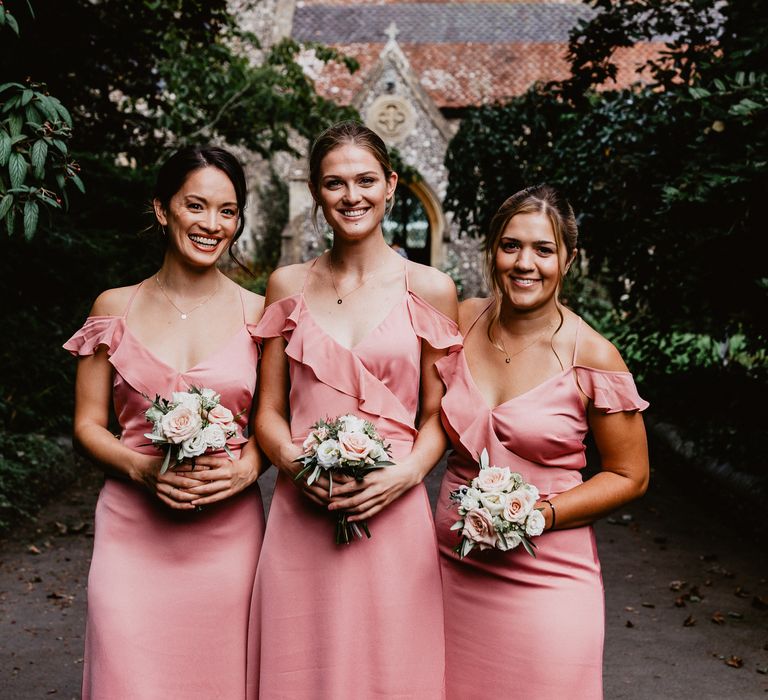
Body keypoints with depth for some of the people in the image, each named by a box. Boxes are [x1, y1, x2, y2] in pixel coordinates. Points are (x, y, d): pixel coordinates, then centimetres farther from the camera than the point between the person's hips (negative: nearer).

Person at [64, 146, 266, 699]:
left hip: (228, 528, 0)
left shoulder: (257, 313, 4)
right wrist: (143, 468, -12)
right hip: (133, 529, 0)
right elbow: (87, 425, 6)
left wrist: (248, 467, -10)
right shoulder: (116, 308, 4)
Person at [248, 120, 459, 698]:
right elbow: (269, 410, 8)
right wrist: (294, 460, -11)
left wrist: (406, 472, -13)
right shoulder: (288, 286, 7)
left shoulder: (429, 289, 1)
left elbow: (436, 415, 5)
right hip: (300, 517, 2)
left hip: (393, 515, -1)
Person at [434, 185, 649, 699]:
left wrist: (540, 514, -16)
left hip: (546, 576, -3)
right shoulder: (461, 324, -1)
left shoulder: (592, 357, -12)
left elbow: (629, 477, -4)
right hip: (453, 563, 4)